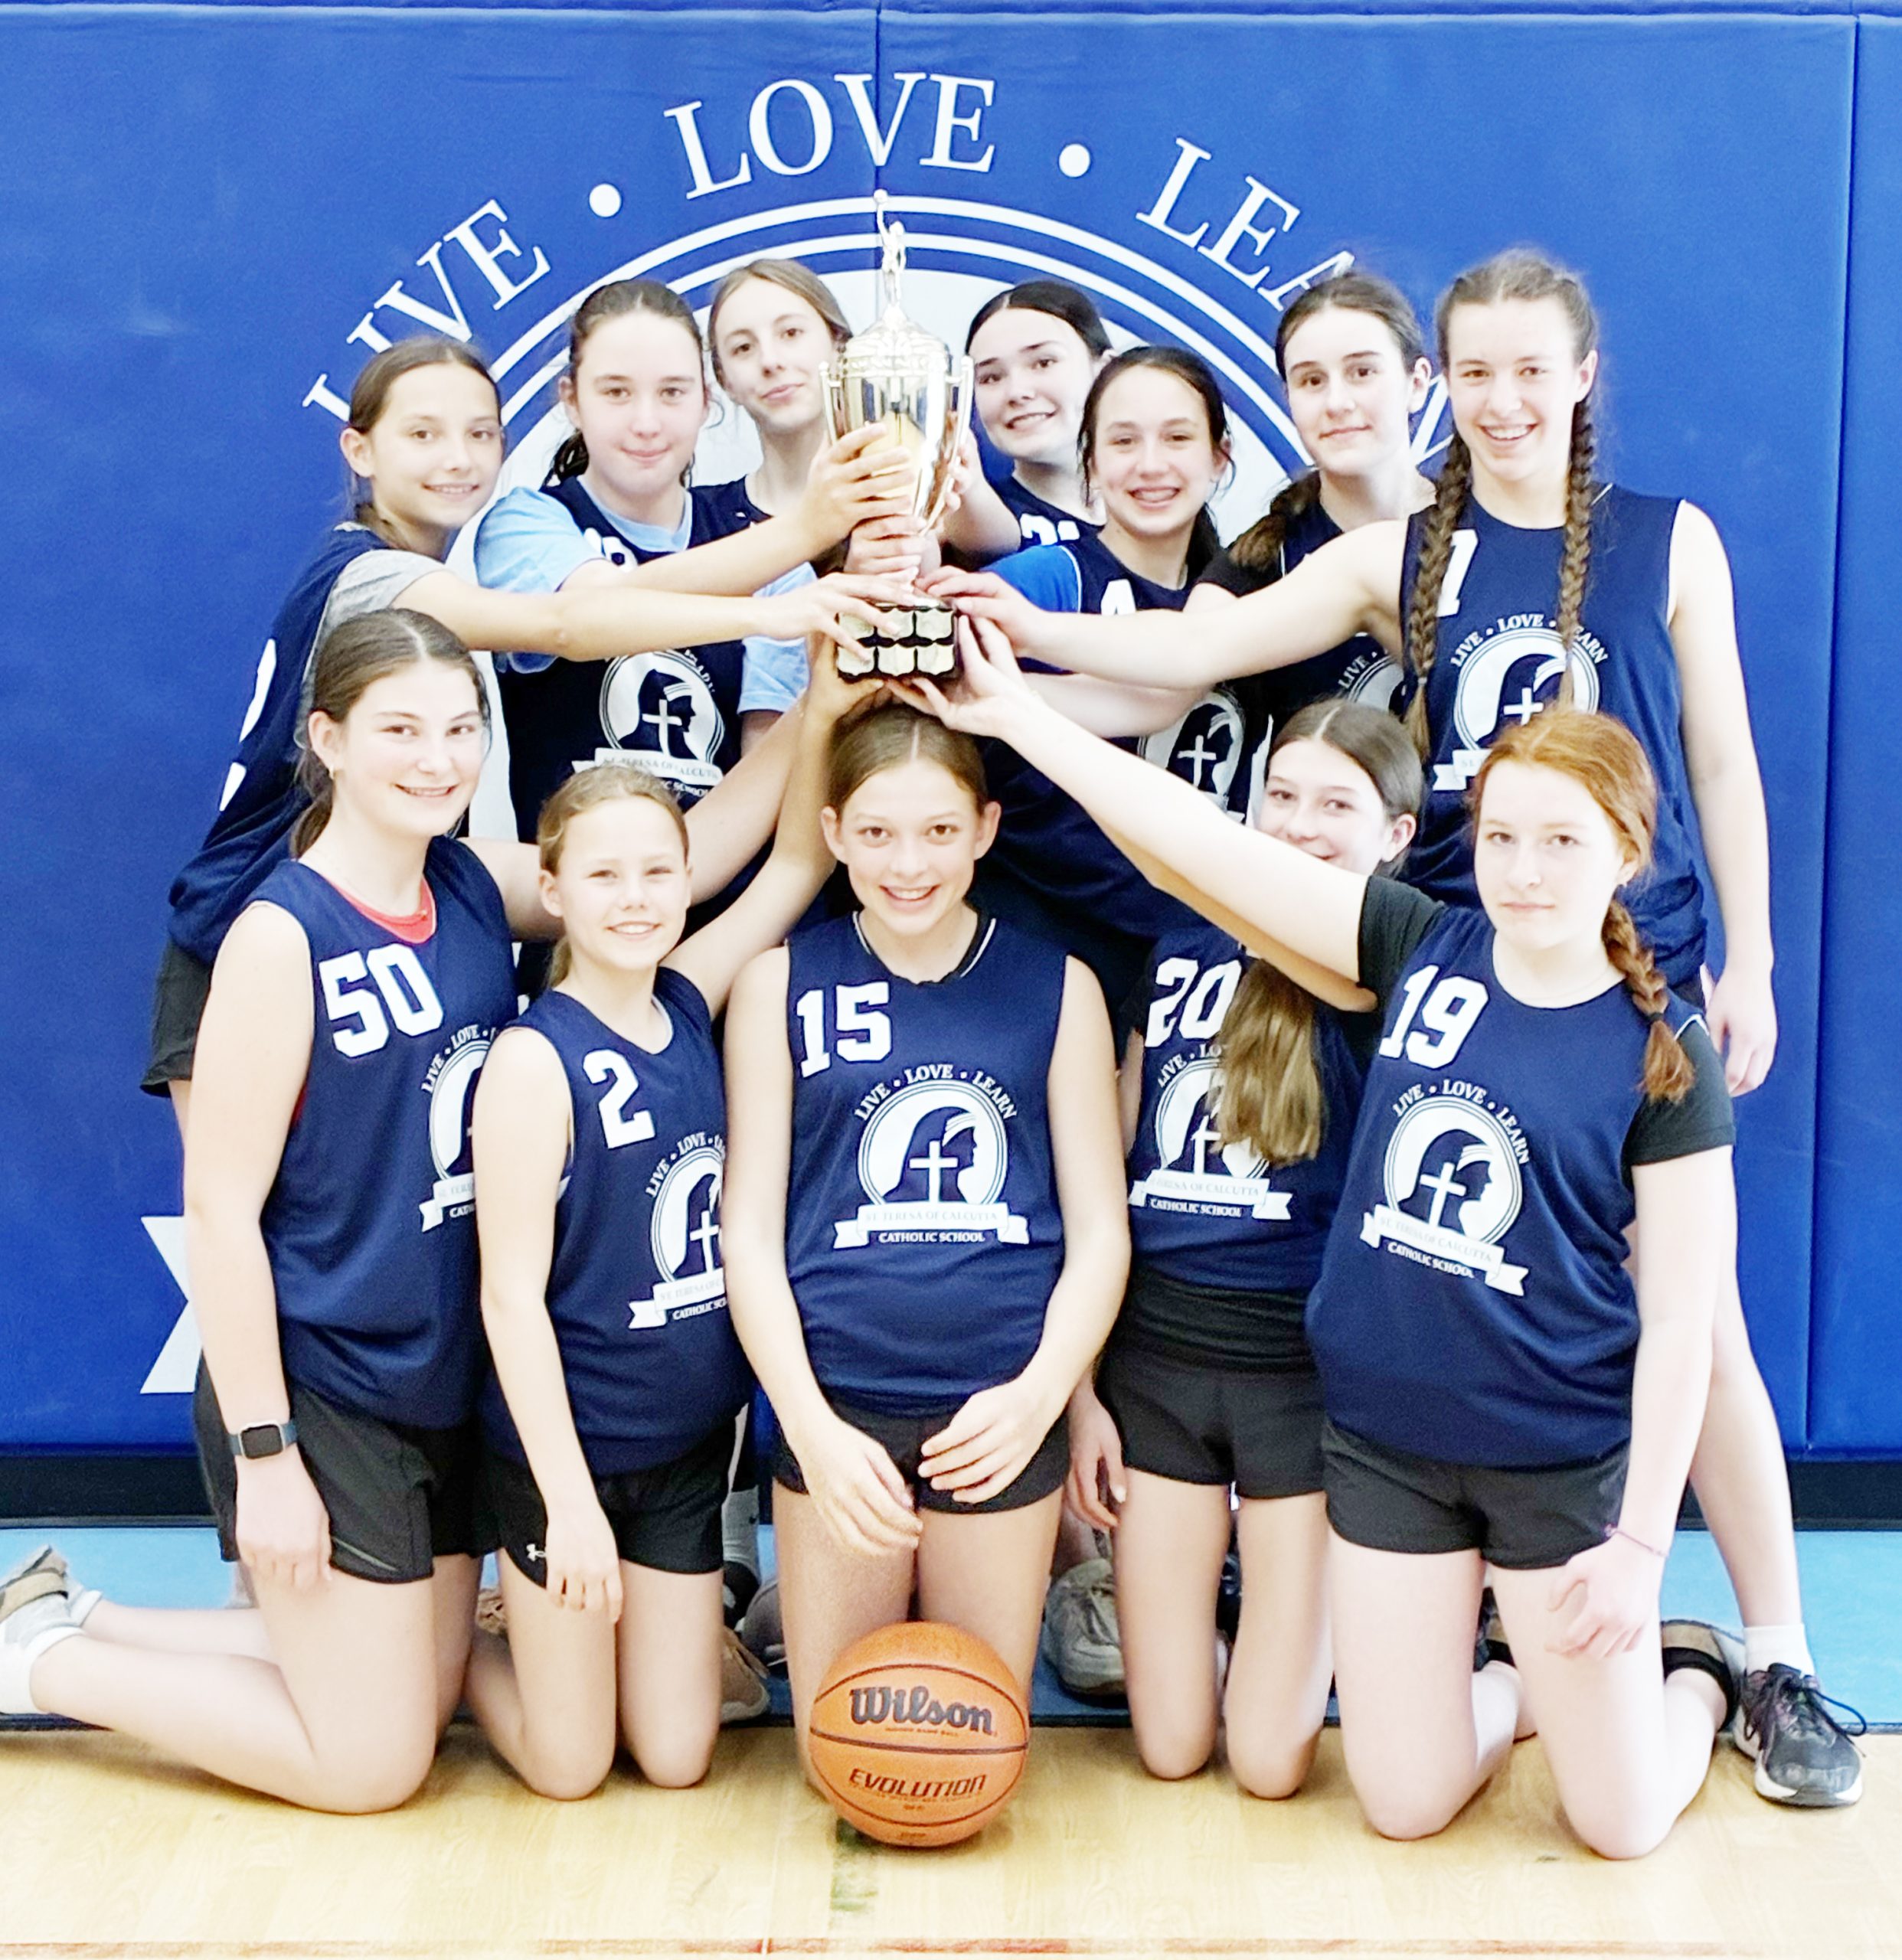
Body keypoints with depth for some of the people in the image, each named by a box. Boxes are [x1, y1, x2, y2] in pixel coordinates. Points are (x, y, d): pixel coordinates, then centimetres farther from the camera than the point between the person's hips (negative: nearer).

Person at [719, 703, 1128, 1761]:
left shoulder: (1058, 988, 2)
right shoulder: (783, 986, 0)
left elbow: (1100, 1231, 3)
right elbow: (750, 1231, 0)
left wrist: (1040, 1393, -13)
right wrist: (812, 1428, -11)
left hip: (1002, 1408, 0)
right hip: (837, 1402, 0)